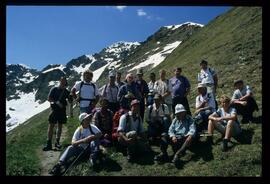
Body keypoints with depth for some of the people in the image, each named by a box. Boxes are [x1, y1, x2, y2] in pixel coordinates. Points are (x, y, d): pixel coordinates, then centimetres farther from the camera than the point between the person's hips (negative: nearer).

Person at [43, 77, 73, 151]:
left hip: (62, 110, 3)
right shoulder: (54, 89, 2)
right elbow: (49, 98, -3)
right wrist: (56, 102, -16)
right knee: (51, 125, -7)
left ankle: (57, 142, 19)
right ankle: (49, 144, -6)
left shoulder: (66, 91, 10)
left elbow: (70, 100, 11)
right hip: (54, 109, -3)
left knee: (60, 126, 9)